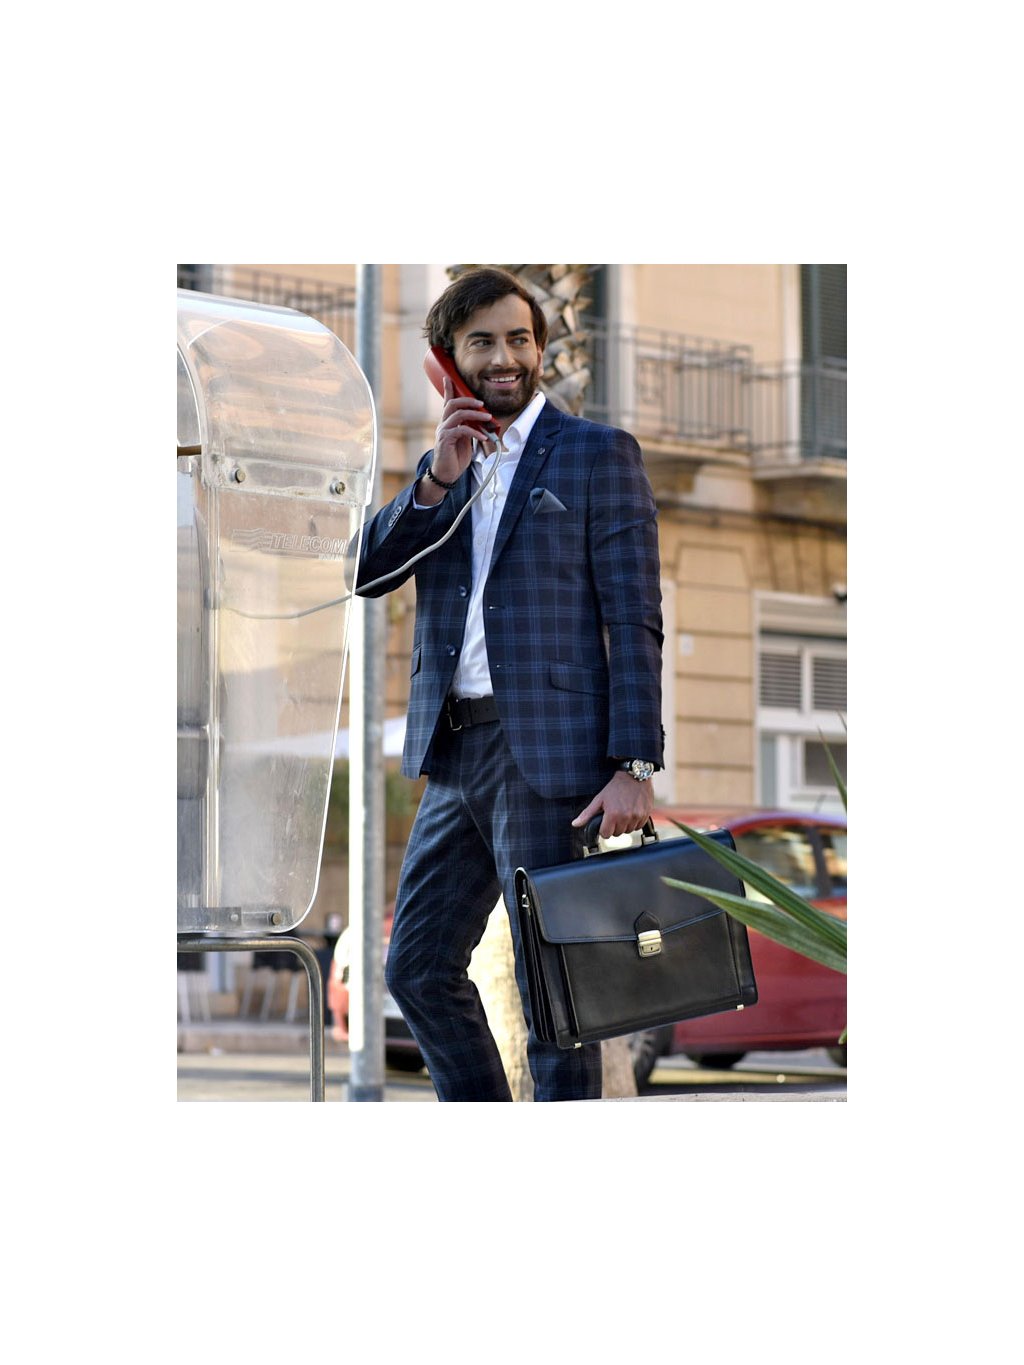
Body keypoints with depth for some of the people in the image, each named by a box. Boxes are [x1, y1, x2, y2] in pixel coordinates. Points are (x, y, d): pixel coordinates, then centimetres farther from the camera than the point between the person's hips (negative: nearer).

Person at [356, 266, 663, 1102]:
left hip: (550, 750, -7)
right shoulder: (440, 470, 18)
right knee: (419, 969, 10)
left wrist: (634, 767, -15)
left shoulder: (597, 454, 0)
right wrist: (439, 480, -9)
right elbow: (368, 573, 5)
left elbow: (635, 620, -6)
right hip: (456, 752, 7)